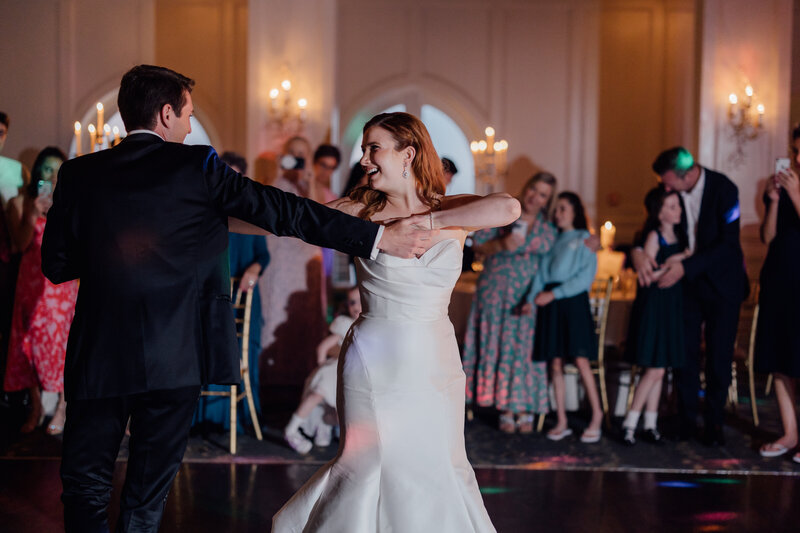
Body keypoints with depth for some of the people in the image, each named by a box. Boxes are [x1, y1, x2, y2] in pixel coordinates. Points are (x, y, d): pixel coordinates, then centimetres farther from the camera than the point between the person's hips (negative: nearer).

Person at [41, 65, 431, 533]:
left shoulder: (79, 173, 2)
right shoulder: (197, 167, -4)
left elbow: (56, 264, 7)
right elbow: (285, 212, -8)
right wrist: (380, 237, -6)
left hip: (97, 356, 1)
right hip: (173, 359, -1)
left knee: (85, 486, 14)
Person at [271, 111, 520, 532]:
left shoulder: (451, 213, -1)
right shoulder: (362, 209, -1)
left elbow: (508, 209, -20)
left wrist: (424, 220, -20)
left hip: (432, 361, 1)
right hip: (373, 360, -1)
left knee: (436, 468, 8)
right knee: (367, 464, 7)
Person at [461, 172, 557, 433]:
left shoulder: (549, 225, 8)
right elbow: (477, 244, 0)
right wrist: (501, 245, -16)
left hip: (531, 295, 1)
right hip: (497, 292, -1)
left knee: (526, 348, -3)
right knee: (500, 345, -2)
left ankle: (525, 409, 4)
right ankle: (506, 410, 4)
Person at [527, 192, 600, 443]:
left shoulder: (584, 240, 3)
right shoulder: (552, 240, 18)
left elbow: (585, 277, -7)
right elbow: (542, 273, 12)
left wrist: (555, 293, -15)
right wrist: (531, 299, -4)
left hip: (574, 300, -5)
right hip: (549, 302, 5)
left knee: (580, 359, -10)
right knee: (555, 362, 2)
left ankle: (597, 415, 1)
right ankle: (561, 421, 6)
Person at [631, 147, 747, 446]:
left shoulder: (723, 189, -19)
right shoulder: (671, 191, -6)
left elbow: (729, 243, -22)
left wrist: (687, 266, -28)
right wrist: (638, 252, -20)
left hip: (721, 283, -4)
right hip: (686, 280, 4)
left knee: (719, 355, 1)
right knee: (685, 351, 3)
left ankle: (714, 423, 11)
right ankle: (686, 420, 13)